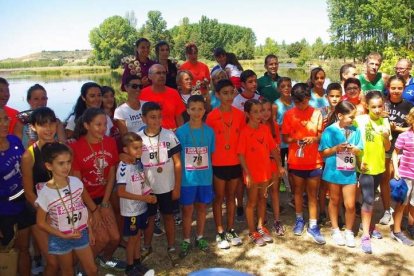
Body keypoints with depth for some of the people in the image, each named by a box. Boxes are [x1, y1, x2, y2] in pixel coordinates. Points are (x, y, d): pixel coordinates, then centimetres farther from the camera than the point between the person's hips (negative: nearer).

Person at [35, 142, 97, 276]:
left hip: (81, 233, 3)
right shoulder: (45, 192, -20)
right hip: (61, 239, -2)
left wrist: (90, 230, 6)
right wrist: (63, 235, -13)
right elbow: (41, 222, -10)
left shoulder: (76, 182, -12)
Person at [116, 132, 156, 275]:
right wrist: (142, 197, -24)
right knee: (132, 238, 8)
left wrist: (150, 195, -2)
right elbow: (121, 192, -24)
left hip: (142, 207, 6)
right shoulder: (123, 167, -21)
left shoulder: (139, 163, 0)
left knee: (138, 236, 19)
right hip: (131, 210, -6)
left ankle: (137, 262, 36)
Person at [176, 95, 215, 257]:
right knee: (187, 210, 9)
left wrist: (209, 174, 3)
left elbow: (211, 154, 5)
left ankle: (200, 237, 33)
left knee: (202, 207, 15)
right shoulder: (181, 131, -8)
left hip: (205, 177, 2)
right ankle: (186, 241, 24)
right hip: (187, 178, -2)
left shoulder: (209, 131, -2)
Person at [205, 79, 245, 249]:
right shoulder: (212, 116, -10)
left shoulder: (240, 115, 1)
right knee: (219, 198, 8)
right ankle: (220, 233, 19)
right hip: (218, 164, -3)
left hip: (235, 163, 3)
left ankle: (231, 230, 27)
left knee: (231, 197, 15)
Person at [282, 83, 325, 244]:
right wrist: (295, 139, -21)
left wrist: (314, 138, -20)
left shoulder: (316, 113, -2)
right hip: (296, 160, 1)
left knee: (313, 194, 6)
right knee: (298, 191, 15)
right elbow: (285, 138, -1)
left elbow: (321, 135, 2)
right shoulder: (289, 114, -2)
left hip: (314, 161, 0)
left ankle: (313, 226, 13)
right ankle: (299, 220, 31)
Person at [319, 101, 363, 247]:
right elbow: (323, 152, -6)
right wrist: (336, 148, -21)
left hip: (350, 172, 2)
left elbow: (360, 151, 6)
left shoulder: (355, 130, 1)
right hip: (334, 171, -2)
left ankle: (349, 232, 23)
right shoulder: (330, 130, -8)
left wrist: (354, 149, -15)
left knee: (350, 205, 2)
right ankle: (335, 230, 30)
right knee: (334, 201, 14)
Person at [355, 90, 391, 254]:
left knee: (370, 199, 18)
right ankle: (365, 235, 2)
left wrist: (386, 137, -15)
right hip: (365, 166, -5)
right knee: (368, 200, -6)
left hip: (379, 166, 5)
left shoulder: (385, 122, 2)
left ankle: (368, 225, 34)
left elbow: (387, 148, 4)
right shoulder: (360, 120, -12)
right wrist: (359, 161, -14)